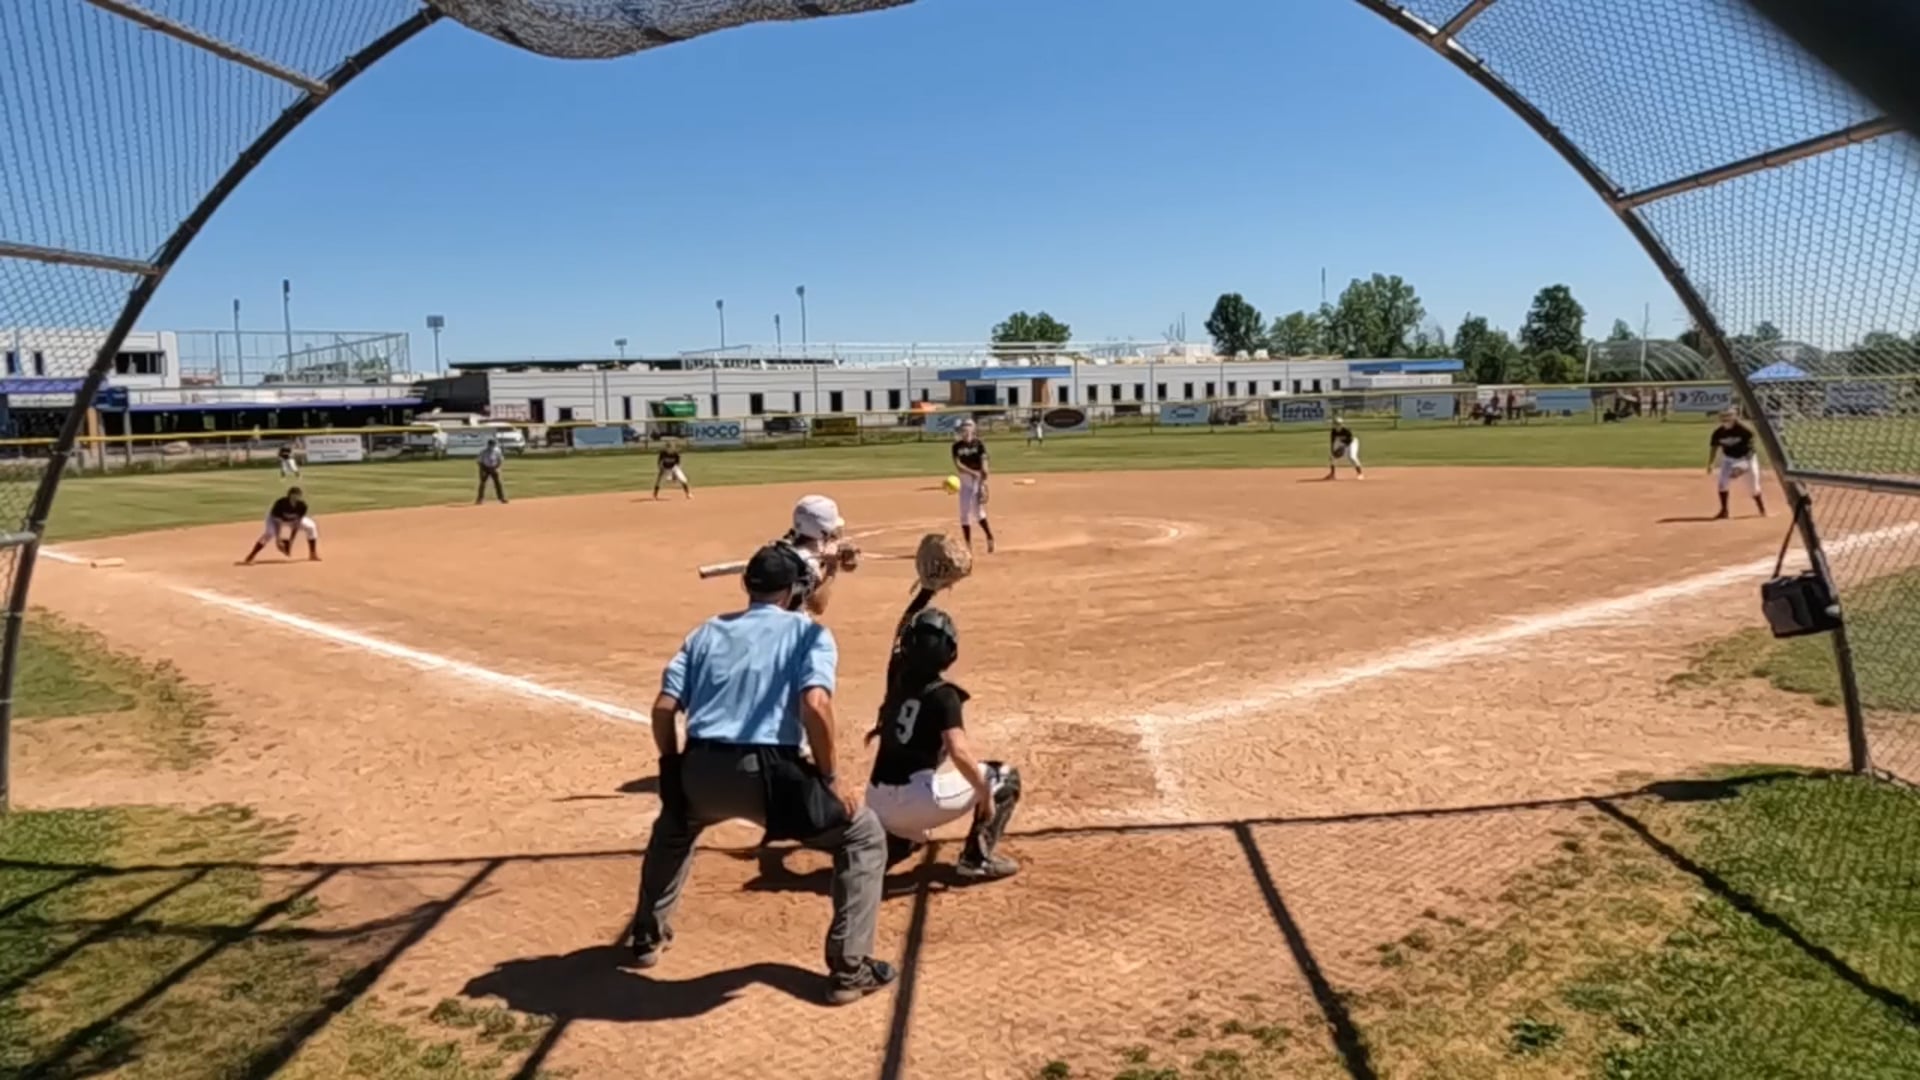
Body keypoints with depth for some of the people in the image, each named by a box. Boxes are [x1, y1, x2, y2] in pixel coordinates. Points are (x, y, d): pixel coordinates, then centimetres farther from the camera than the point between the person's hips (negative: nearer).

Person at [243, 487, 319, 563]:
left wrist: (290, 540, -27)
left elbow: (297, 523, -24)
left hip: (293, 520, 4)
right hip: (276, 518, -4)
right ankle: (249, 559, -31)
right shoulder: (280, 503, -38)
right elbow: (276, 521, -34)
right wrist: (277, 539, -40)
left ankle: (313, 554, 4)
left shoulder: (301, 505, -29)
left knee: (311, 527, -11)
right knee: (269, 533, -30)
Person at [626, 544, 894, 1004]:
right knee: (863, 835, 15)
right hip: (769, 772, -5)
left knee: (673, 825, 40)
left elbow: (664, 708, 11)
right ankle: (850, 969, 9)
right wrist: (831, 777, -2)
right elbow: (814, 704, -12)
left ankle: (647, 938, 47)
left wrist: (676, 772, 25)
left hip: (702, 771, 5)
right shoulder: (808, 632, 6)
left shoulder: (708, 631, 19)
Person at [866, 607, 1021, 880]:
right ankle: (977, 858, 2)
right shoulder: (943, 695, -9)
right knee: (1004, 776, 9)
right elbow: (959, 752, -20)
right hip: (916, 800, -7)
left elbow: (901, 642, 33)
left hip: (878, 803, 7)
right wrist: (985, 792, -12)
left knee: (912, 833, 44)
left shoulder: (898, 676, 8)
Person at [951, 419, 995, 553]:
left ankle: (989, 537, 7)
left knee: (978, 511, -12)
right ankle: (968, 546, 10)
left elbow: (984, 465, -10)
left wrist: (983, 484, -18)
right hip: (964, 481, 4)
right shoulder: (957, 446, 3)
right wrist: (973, 472, -20)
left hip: (978, 480, -4)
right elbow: (958, 465, -8)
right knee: (964, 513, 3)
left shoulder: (979, 444, -5)